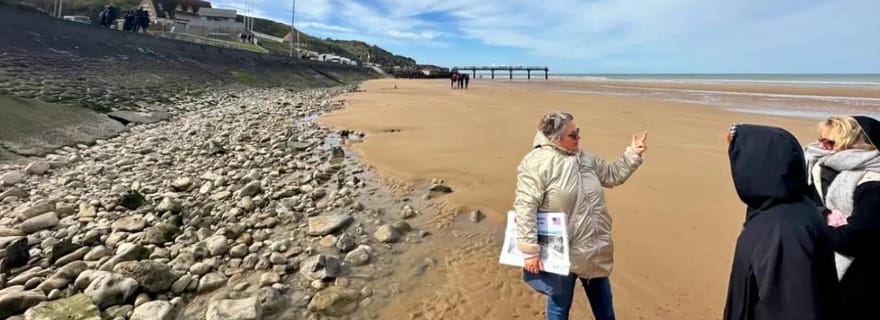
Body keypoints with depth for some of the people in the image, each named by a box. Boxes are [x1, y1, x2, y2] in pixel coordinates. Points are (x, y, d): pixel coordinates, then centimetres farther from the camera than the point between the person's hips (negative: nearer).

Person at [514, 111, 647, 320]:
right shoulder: (536, 163, -19)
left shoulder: (584, 158, 6)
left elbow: (613, 175, 18)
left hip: (594, 251, 7)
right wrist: (530, 251, -24)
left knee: (603, 301, 25)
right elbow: (525, 208, -22)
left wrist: (633, 154, 3)